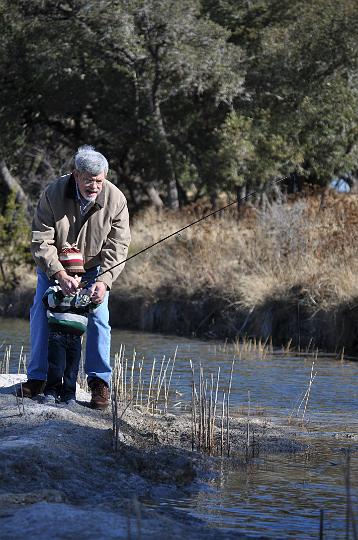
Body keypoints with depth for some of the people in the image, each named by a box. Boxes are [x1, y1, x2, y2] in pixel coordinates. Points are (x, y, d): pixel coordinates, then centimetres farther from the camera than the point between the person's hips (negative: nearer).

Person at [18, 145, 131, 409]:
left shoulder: (115, 199, -22)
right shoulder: (54, 193, -25)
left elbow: (117, 246, -19)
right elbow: (41, 241, -25)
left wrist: (103, 281, -34)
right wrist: (60, 275, -37)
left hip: (95, 267, 0)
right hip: (54, 267, 0)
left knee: (98, 318, -14)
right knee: (41, 313, -10)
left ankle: (100, 381, -4)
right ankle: (37, 377, -1)